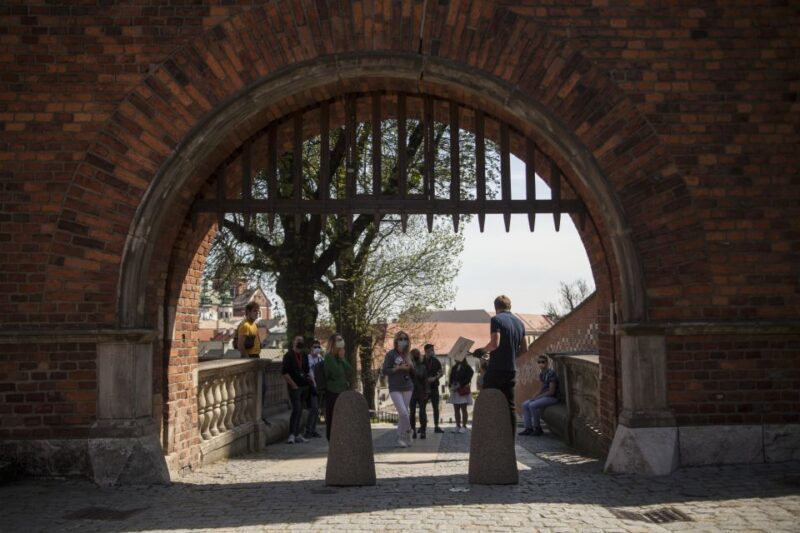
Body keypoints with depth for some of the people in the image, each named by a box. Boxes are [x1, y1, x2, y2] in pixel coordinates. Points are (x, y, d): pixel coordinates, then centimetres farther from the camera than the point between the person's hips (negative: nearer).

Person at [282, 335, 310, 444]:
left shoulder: (304, 356, 15)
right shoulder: (289, 355, -5)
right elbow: (284, 372, -11)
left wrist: (309, 380, 10)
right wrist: (293, 385, -13)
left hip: (303, 386, 7)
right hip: (294, 387, -7)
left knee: (299, 410, 10)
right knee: (296, 409, -15)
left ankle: (297, 434, 15)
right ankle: (292, 435, -14)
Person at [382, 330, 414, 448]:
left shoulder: (407, 355, 10)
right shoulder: (391, 354, -4)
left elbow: (413, 372, 16)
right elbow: (385, 371, -8)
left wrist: (410, 366, -6)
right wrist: (399, 368, -16)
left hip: (407, 387, 4)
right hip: (395, 388, -4)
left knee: (402, 414, 5)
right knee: (403, 412, -16)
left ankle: (401, 437, 16)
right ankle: (407, 431, 5)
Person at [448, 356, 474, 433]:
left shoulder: (467, 368, -2)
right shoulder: (454, 367, 15)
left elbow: (468, 379, -11)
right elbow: (451, 378, 12)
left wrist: (459, 385, -16)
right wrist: (451, 386, -4)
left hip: (463, 390, -6)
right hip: (454, 390, 6)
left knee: (463, 409, -3)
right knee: (456, 409, 6)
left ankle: (464, 427, 0)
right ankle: (458, 426, 11)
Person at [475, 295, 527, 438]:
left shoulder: (496, 319, -8)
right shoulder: (519, 322, 12)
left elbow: (495, 343, -20)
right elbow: (524, 348, 13)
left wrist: (482, 350, -3)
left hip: (496, 368, -6)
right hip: (511, 369, 6)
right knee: (509, 406, 9)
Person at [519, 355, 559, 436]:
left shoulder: (551, 373, -18)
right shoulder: (541, 374, 9)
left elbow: (551, 391, -21)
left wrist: (537, 397, -17)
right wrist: (533, 397, -5)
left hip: (552, 397, -9)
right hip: (544, 396, 9)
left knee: (532, 405, -25)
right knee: (525, 404, 0)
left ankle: (537, 429, -11)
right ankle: (528, 428, -2)